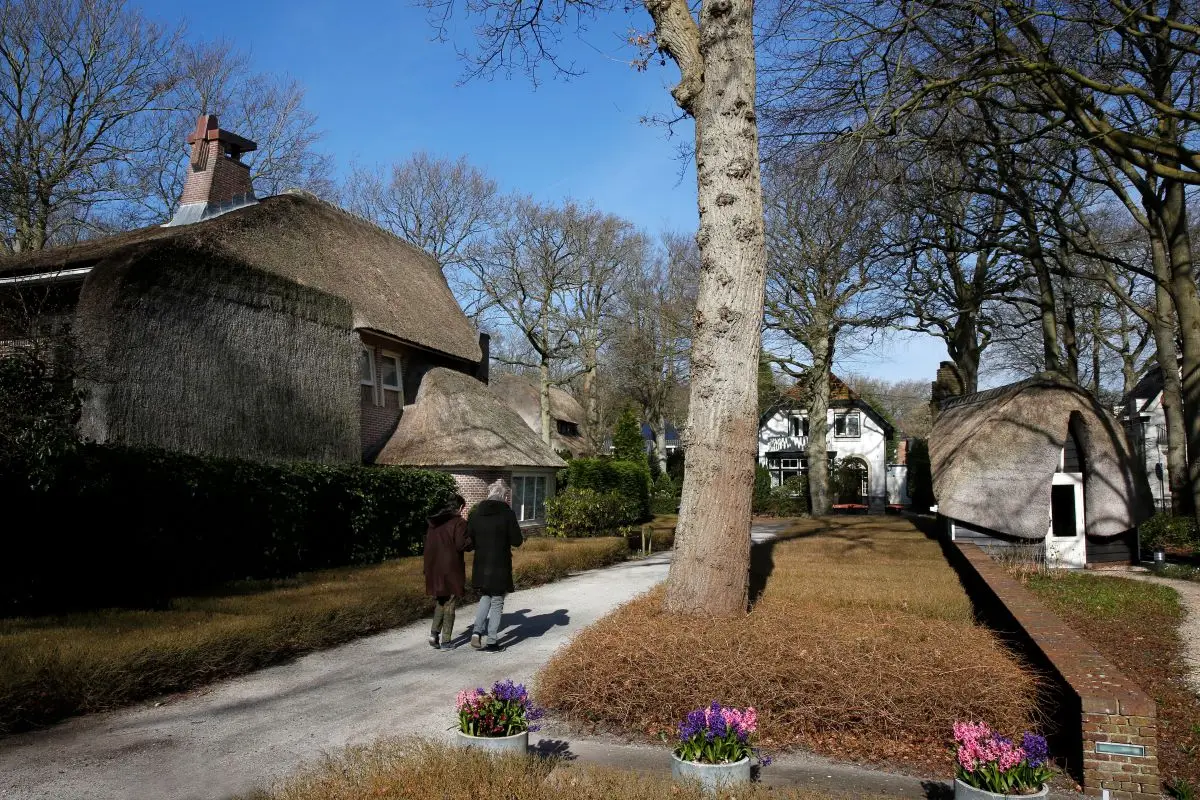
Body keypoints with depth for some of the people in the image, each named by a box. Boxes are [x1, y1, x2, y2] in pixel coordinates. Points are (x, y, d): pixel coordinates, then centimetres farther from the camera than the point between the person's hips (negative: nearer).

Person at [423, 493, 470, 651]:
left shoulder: (434, 523, 11)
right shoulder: (459, 522, -10)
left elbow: (428, 544, 13)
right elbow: (462, 545, -19)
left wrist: (428, 569, 17)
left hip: (434, 568, 6)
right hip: (451, 569, -6)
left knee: (441, 602, 20)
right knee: (450, 604, 4)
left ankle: (434, 633, 7)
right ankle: (446, 641, 6)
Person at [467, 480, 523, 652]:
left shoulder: (475, 513, 1)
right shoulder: (507, 514, -11)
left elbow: (469, 539, 2)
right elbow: (516, 541, -8)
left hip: (480, 566, 4)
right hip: (500, 567, -4)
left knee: (485, 598, 22)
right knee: (497, 603, 9)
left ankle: (477, 631, 5)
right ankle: (491, 642, 11)